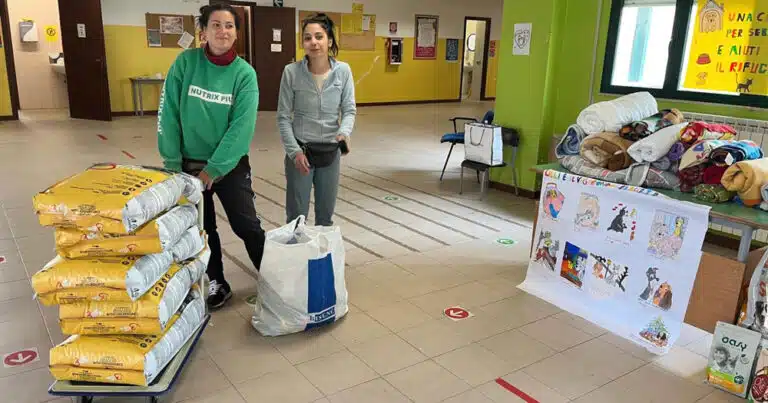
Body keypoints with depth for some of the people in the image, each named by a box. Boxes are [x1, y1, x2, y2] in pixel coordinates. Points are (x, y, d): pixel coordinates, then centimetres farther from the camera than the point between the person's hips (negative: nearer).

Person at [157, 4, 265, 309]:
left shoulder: (245, 73, -10)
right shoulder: (186, 62, -7)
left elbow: (242, 126, -16)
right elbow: (168, 113, -6)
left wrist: (214, 168, -18)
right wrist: (172, 161, -8)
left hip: (231, 165, -2)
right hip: (189, 164, 2)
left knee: (246, 225, 1)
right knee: (201, 229, 12)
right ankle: (216, 284, 31)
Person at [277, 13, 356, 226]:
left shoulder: (343, 70, -6)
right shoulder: (291, 72, -12)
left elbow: (349, 109, -3)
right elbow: (283, 117, -7)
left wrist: (345, 132, -23)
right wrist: (294, 151, -14)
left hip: (331, 151, 2)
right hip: (300, 150, -2)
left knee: (326, 214, 16)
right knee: (296, 215, 7)